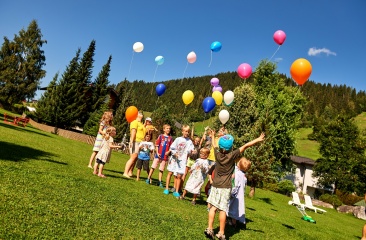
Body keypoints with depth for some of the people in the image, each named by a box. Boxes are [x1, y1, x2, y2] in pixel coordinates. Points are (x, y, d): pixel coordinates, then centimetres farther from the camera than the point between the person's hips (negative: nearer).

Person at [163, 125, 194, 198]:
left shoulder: (189, 141, 1)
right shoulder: (178, 139, -1)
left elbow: (191, 150, -6)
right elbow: (172, 148, -2)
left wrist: (191, 151, -27)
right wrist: (175, 153, -17)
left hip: (182, 160, 0)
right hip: (174, 158, 0)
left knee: (179, 176, -2)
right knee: (170, 173, 8)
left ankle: (176, 191, 9)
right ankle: (166, 188, 20)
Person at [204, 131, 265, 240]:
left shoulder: (217, 153, -4)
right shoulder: (232, 155, -14)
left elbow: (214, 145, 17)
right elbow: (245, 146, -13)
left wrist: (213, 136, 35)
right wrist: (258, 140, -9)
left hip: (215, 185, 4)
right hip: (225, 187, -3)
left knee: (213, 207, 8)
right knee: (223, 209, 2)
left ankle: (209, 229, 10)